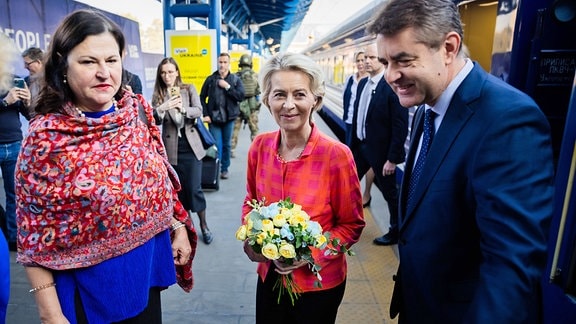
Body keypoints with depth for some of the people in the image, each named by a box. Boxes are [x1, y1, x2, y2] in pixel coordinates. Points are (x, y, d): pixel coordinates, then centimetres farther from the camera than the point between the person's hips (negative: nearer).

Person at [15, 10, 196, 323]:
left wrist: (179, 227, 5)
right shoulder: (46, 136, -18)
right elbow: (34, 234, -13)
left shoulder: (139, 110, -6)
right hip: (90, 285, -4)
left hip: (148, 267, 4)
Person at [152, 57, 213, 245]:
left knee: (194, 188, -1)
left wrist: (183, 109, -33)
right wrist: (162, 109, -30)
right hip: (172, 148, 2)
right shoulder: (158, 94, 2)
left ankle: (203, 225, 16)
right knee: (180, 188, 11)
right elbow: (155, 120, -8)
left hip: (190, 145, -1)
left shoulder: (189, 89, 1)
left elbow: (199, 111, -12)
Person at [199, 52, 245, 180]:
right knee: (216, 145, -2)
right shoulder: (210, 79, 2)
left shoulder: (235, 79, 2)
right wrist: (205, 114, -4)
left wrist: (227, 87, -15)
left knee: (227, 145, 10)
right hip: (214, 118, -1)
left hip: (229, 117, 1)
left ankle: (225, 169, 23)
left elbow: (241, 96, -9)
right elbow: (202, 97, 5)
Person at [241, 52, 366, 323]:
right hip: (269, 276, 4)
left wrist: (311, 254, -22)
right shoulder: (260, 146, -8)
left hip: (319, 283, -3)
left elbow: (352, 225, -10)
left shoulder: (336, 154, -20)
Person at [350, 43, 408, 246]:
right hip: (360, 146, 7)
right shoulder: (362, 83, 6)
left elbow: (400, 127, -19)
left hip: (381, 151, -7)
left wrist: (392, 158, -18)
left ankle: (396, 232, 31)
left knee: (389, 192, 10)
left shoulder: (392, 86, -18)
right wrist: (353, 144, 12)